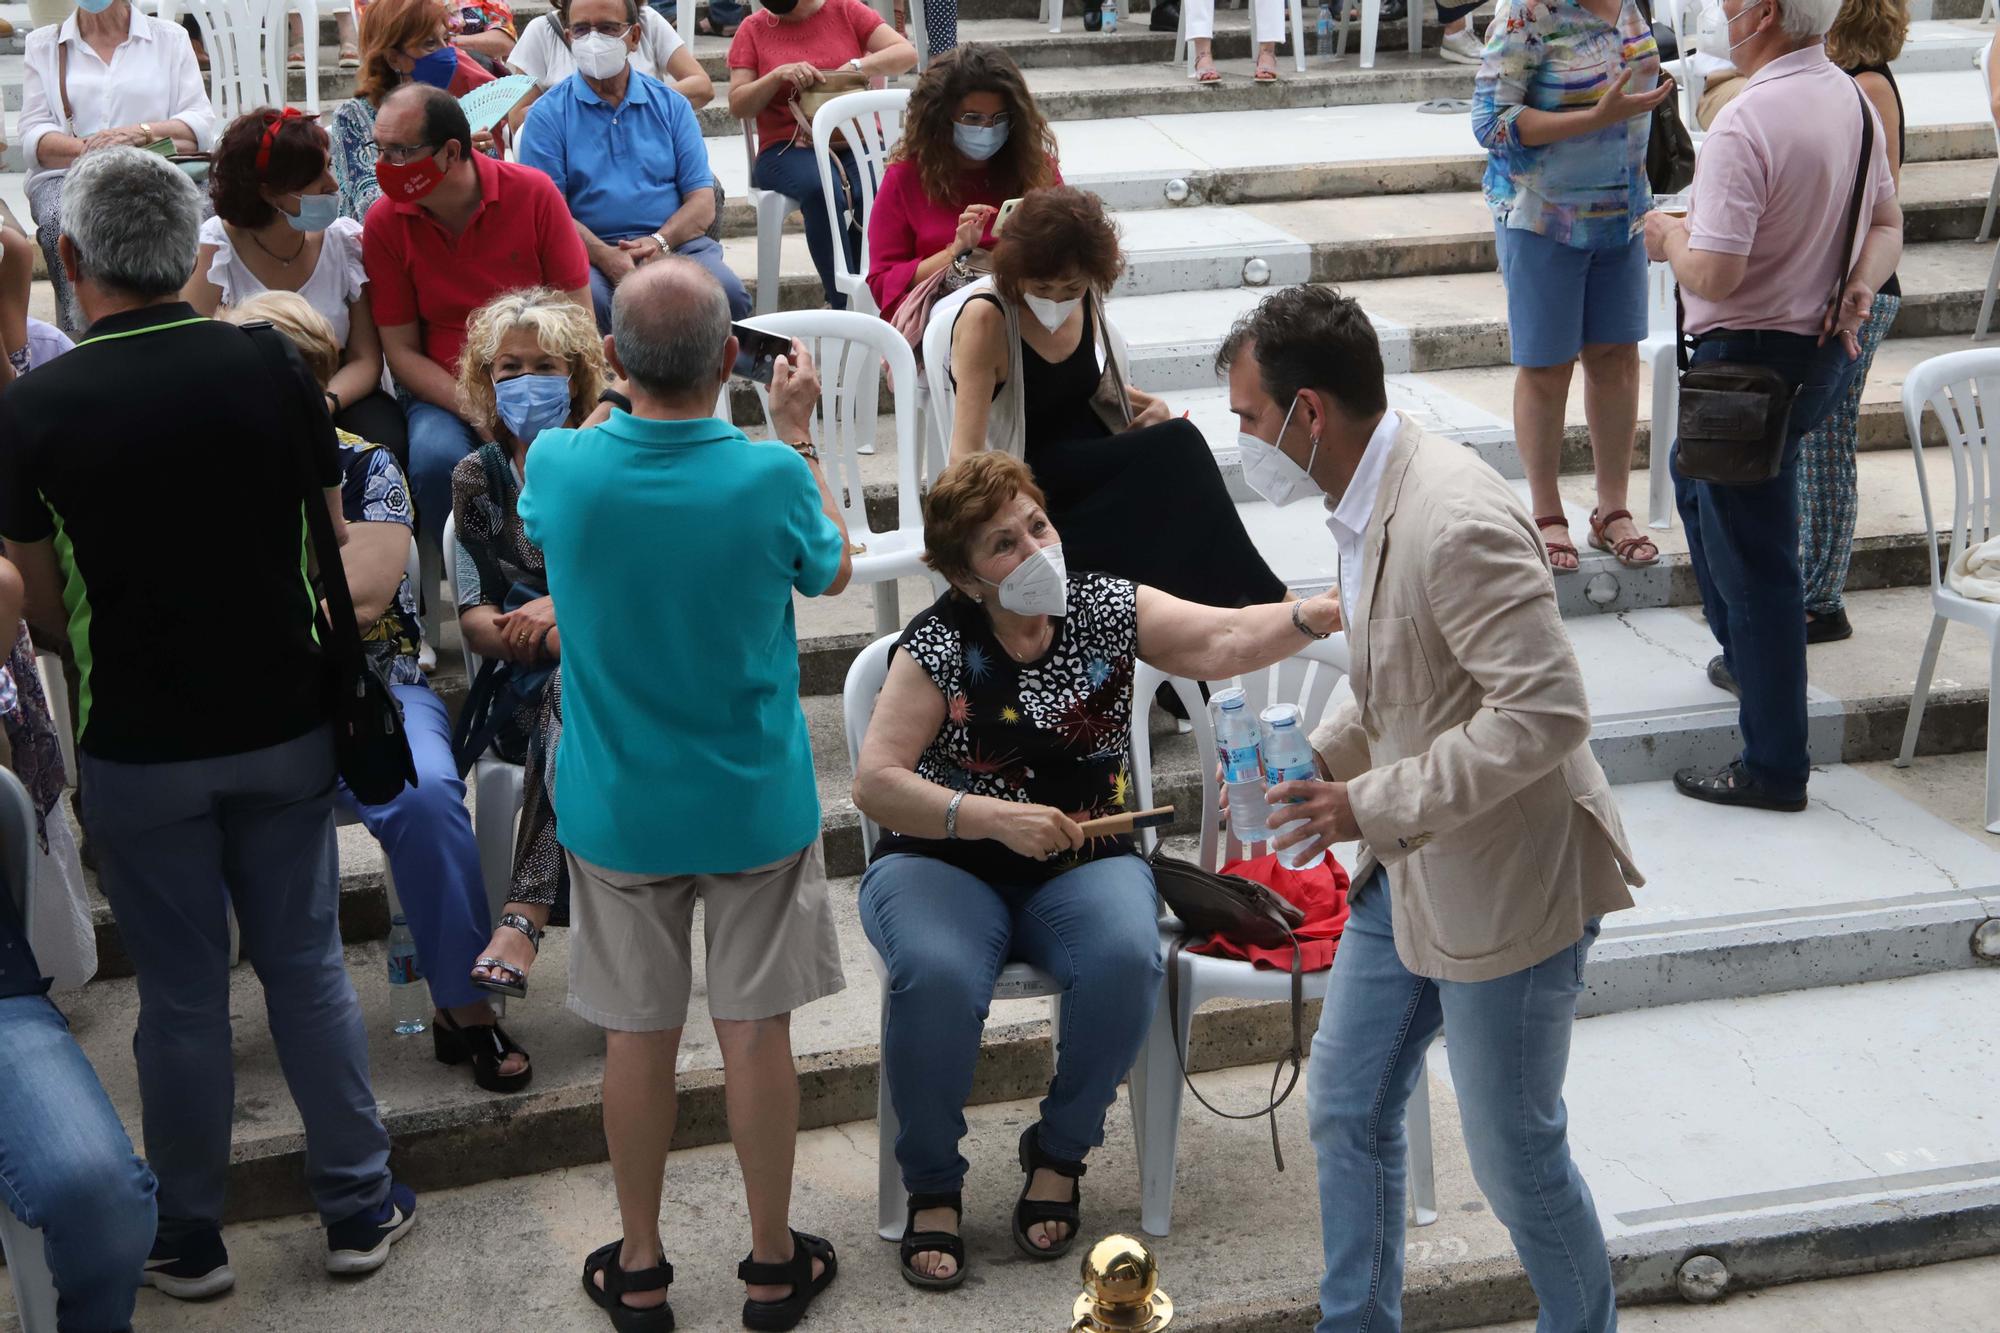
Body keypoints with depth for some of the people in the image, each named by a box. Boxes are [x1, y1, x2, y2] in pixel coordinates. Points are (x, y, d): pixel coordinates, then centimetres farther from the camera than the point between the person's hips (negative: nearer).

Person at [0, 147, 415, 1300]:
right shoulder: (273, 370, -9)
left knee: (182, 991, 11)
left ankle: (190, 1238, 26)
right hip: (284, 727, 2)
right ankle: (360, 1207, 25)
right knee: (308, 966, 15)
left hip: (141, 747, -1)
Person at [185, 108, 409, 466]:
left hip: (337, 400, 3)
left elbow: (365, 359, -3)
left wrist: (326, 402, -24)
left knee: (387, 442, -29)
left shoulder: (346, 240, 0)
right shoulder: (215, 246, -8)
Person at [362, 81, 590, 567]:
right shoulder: (385, 222, -4)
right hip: (445, 392, 0)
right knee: (436, 459, -32)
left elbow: (577, 314, -2)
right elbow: (401, 350, -1)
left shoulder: (533, 193, -6)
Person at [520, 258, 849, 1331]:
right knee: (755, 1030, 11)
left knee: (638, 1035, 14)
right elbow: (831, 571, 2)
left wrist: (623, 398, 14)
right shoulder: (770, 478, -21)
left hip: (618, 810, 1)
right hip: (754, 805, -1)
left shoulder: (560, 467, -16)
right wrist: (795, 435, 10)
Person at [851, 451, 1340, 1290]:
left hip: (1083, 865, 2)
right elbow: (874, 784, -13)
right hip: (946, 864, -2)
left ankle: (1059, 1155, -3)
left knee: (1126, 960, -30)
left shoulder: (1107, 609, 1)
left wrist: (1316, 615, -33)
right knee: (937, 977, -33)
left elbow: (1221, 643, -14)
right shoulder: (937, 648, -7)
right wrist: (996, 818, -25)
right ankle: (932, 1183, -7)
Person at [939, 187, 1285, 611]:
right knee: (1175, 446, -27)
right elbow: (967, 451, -25)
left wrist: (1146, 404, 2)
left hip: (1095, 464, 6)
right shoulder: (986, 319, -19)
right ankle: (1253, 595, -18)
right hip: (1032, 481, -6)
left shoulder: (1085, 302, 0)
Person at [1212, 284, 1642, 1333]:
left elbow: (1545, 712, -30)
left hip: (1506, 886, -9)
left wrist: (1376, 806, -26)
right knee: (1345, 1112, 17)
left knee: (1514, 1157, 7)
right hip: (1408, 871, 9)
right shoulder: (1365, 502, 4)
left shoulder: (1458, 522, -27)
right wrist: (1316, 763, 2)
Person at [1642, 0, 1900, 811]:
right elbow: (1887, 225, 14)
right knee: (1697, 478, 31)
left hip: (1752, 354, -10)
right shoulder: (1854, 101, 5)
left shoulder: (1746, 122, -24)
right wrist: (1859, 286, -3)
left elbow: (1714, 274, -28)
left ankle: (1775, 766, 6)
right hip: (1825, 349, 10)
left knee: (1754, 557, -1)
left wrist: (1669, 235, -8)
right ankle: (1747, 657, 42)